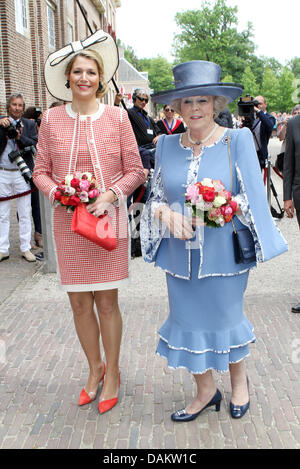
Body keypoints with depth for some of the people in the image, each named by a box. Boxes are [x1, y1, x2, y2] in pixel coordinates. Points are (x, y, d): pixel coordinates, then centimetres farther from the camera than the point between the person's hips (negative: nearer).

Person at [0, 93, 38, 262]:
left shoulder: (29, 124, 7)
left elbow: (34, 144, -5)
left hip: (22, 173, 0)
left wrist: (18, 136, -19)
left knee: (25, 214, 5)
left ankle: (26, 248, 14)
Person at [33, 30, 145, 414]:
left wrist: (111, 194, -14)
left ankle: (112, 372, 26)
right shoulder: (51, 119, 3)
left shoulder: (116, 117, -1)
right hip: (68, 223, 2)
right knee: (79, 302, 9)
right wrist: (59, 194, -11)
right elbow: (40, 171, 7)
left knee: (106, 301, 5)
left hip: (108, 218, -2)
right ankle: (94, 367, 32)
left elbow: (135, 170, 1)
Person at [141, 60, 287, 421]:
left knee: (225, 318, 11)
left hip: (223, 253, -3)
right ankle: (205, 391, 35)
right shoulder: (167, 145, 4)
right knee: (188, 319, 10)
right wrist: (168, 214, -15)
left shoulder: (237, 141, -6)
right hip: (181, 254, 3)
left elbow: (252, 198, -7)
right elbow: (157, 198, 7)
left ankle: (239, 379, 42)